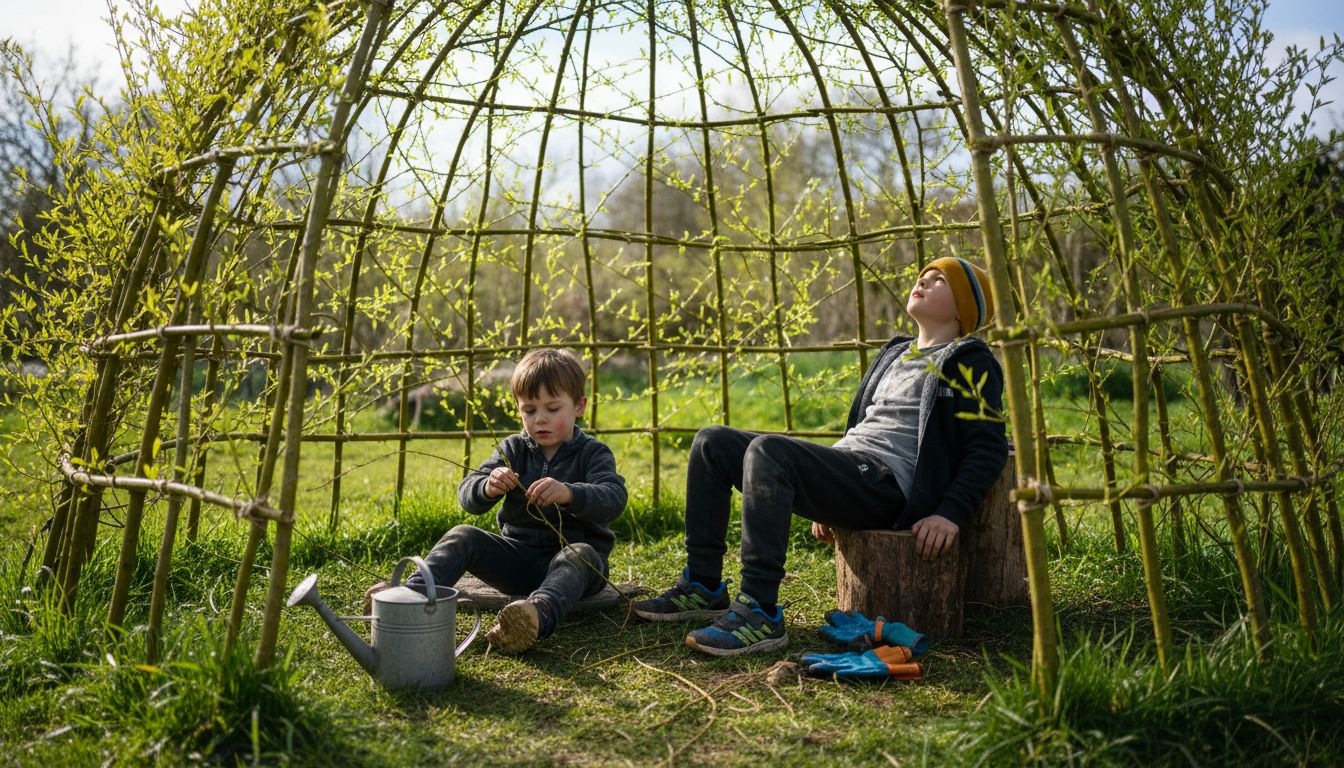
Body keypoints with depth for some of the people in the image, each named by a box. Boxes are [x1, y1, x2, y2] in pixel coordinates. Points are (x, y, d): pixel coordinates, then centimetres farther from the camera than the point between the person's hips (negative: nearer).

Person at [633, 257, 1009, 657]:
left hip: (889, 485, -9)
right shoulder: (894, 354, 28)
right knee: (712, 442, 0)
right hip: (845, 466, 9)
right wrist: (827, 498, 25)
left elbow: (989, 448, -5)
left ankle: (760, 614, -34)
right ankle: (703, 588, -2)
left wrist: (951, 515, -18)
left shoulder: (968, 361, 5)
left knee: (767, 450, -33)